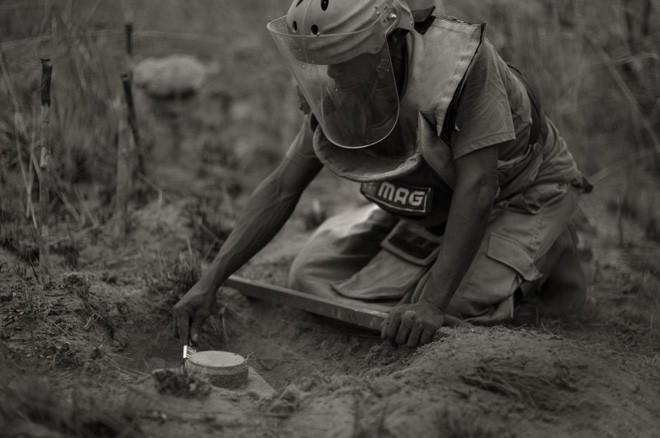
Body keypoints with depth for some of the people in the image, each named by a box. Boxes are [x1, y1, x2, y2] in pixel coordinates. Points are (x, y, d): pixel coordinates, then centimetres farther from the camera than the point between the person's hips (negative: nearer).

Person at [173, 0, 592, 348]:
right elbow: (282, 188, -11)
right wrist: (210, 282, -19)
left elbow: (477, 188, -36)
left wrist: (432, 303, -42)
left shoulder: (462, 61, -36)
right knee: (312, 274, -1)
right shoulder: (336, 89, -16)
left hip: (520, 195, -6)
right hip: (432, 203, 6)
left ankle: (547, 253, 2)